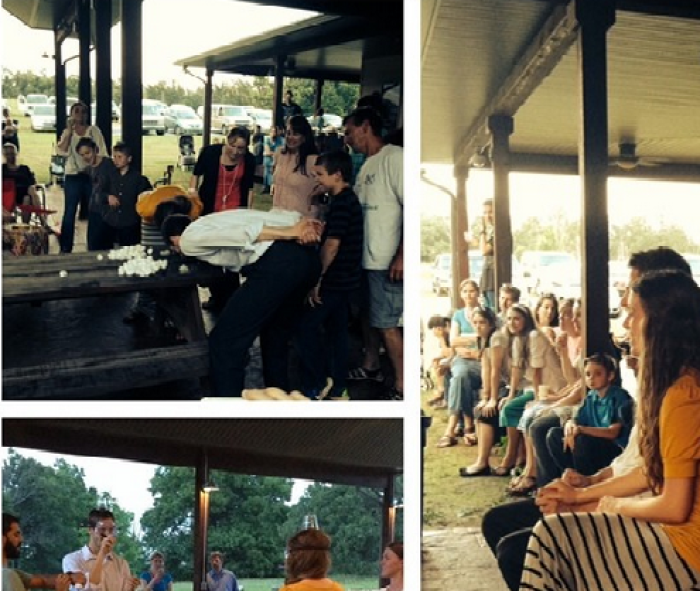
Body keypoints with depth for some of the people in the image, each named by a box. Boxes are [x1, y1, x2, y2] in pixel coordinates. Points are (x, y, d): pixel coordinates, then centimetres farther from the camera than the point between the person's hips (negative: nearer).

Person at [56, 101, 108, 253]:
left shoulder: (94, 130, 5)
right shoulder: (67, 133, 9)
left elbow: (103, 152, 2)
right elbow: (61, 151, -8)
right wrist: (69, 131, -10)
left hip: (92, 175, 0)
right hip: (73, 176, 0)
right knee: (70, 212, -3)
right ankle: (65, 249, 0)